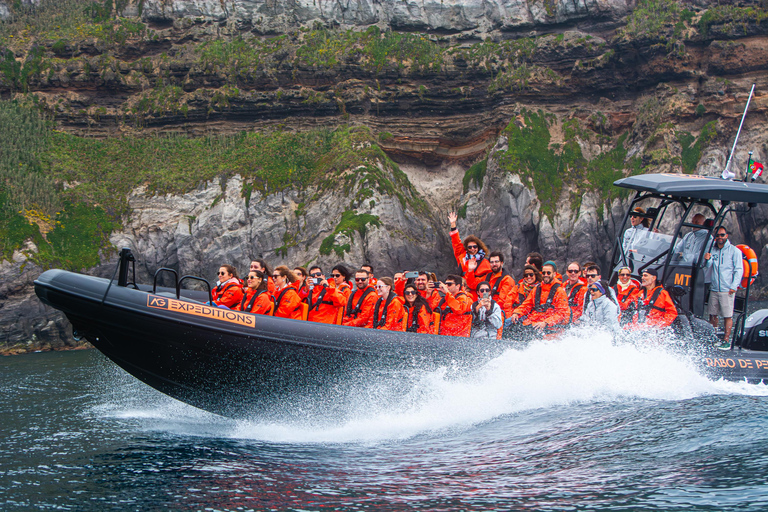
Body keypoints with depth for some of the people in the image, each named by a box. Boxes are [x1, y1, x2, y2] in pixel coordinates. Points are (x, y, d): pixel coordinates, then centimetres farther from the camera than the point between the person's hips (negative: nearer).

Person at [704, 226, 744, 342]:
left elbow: (739, 270, -1)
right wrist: (707, 260, -10)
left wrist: (734, 286, -10)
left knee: (727, 316, -7)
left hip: (727, 290, -4)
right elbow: (708, 269, 12)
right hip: (713, 289, 4)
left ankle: (726, 340, -5)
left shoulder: (734, 251, 2)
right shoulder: (712, 250, 14)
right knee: (712, 315, 7)